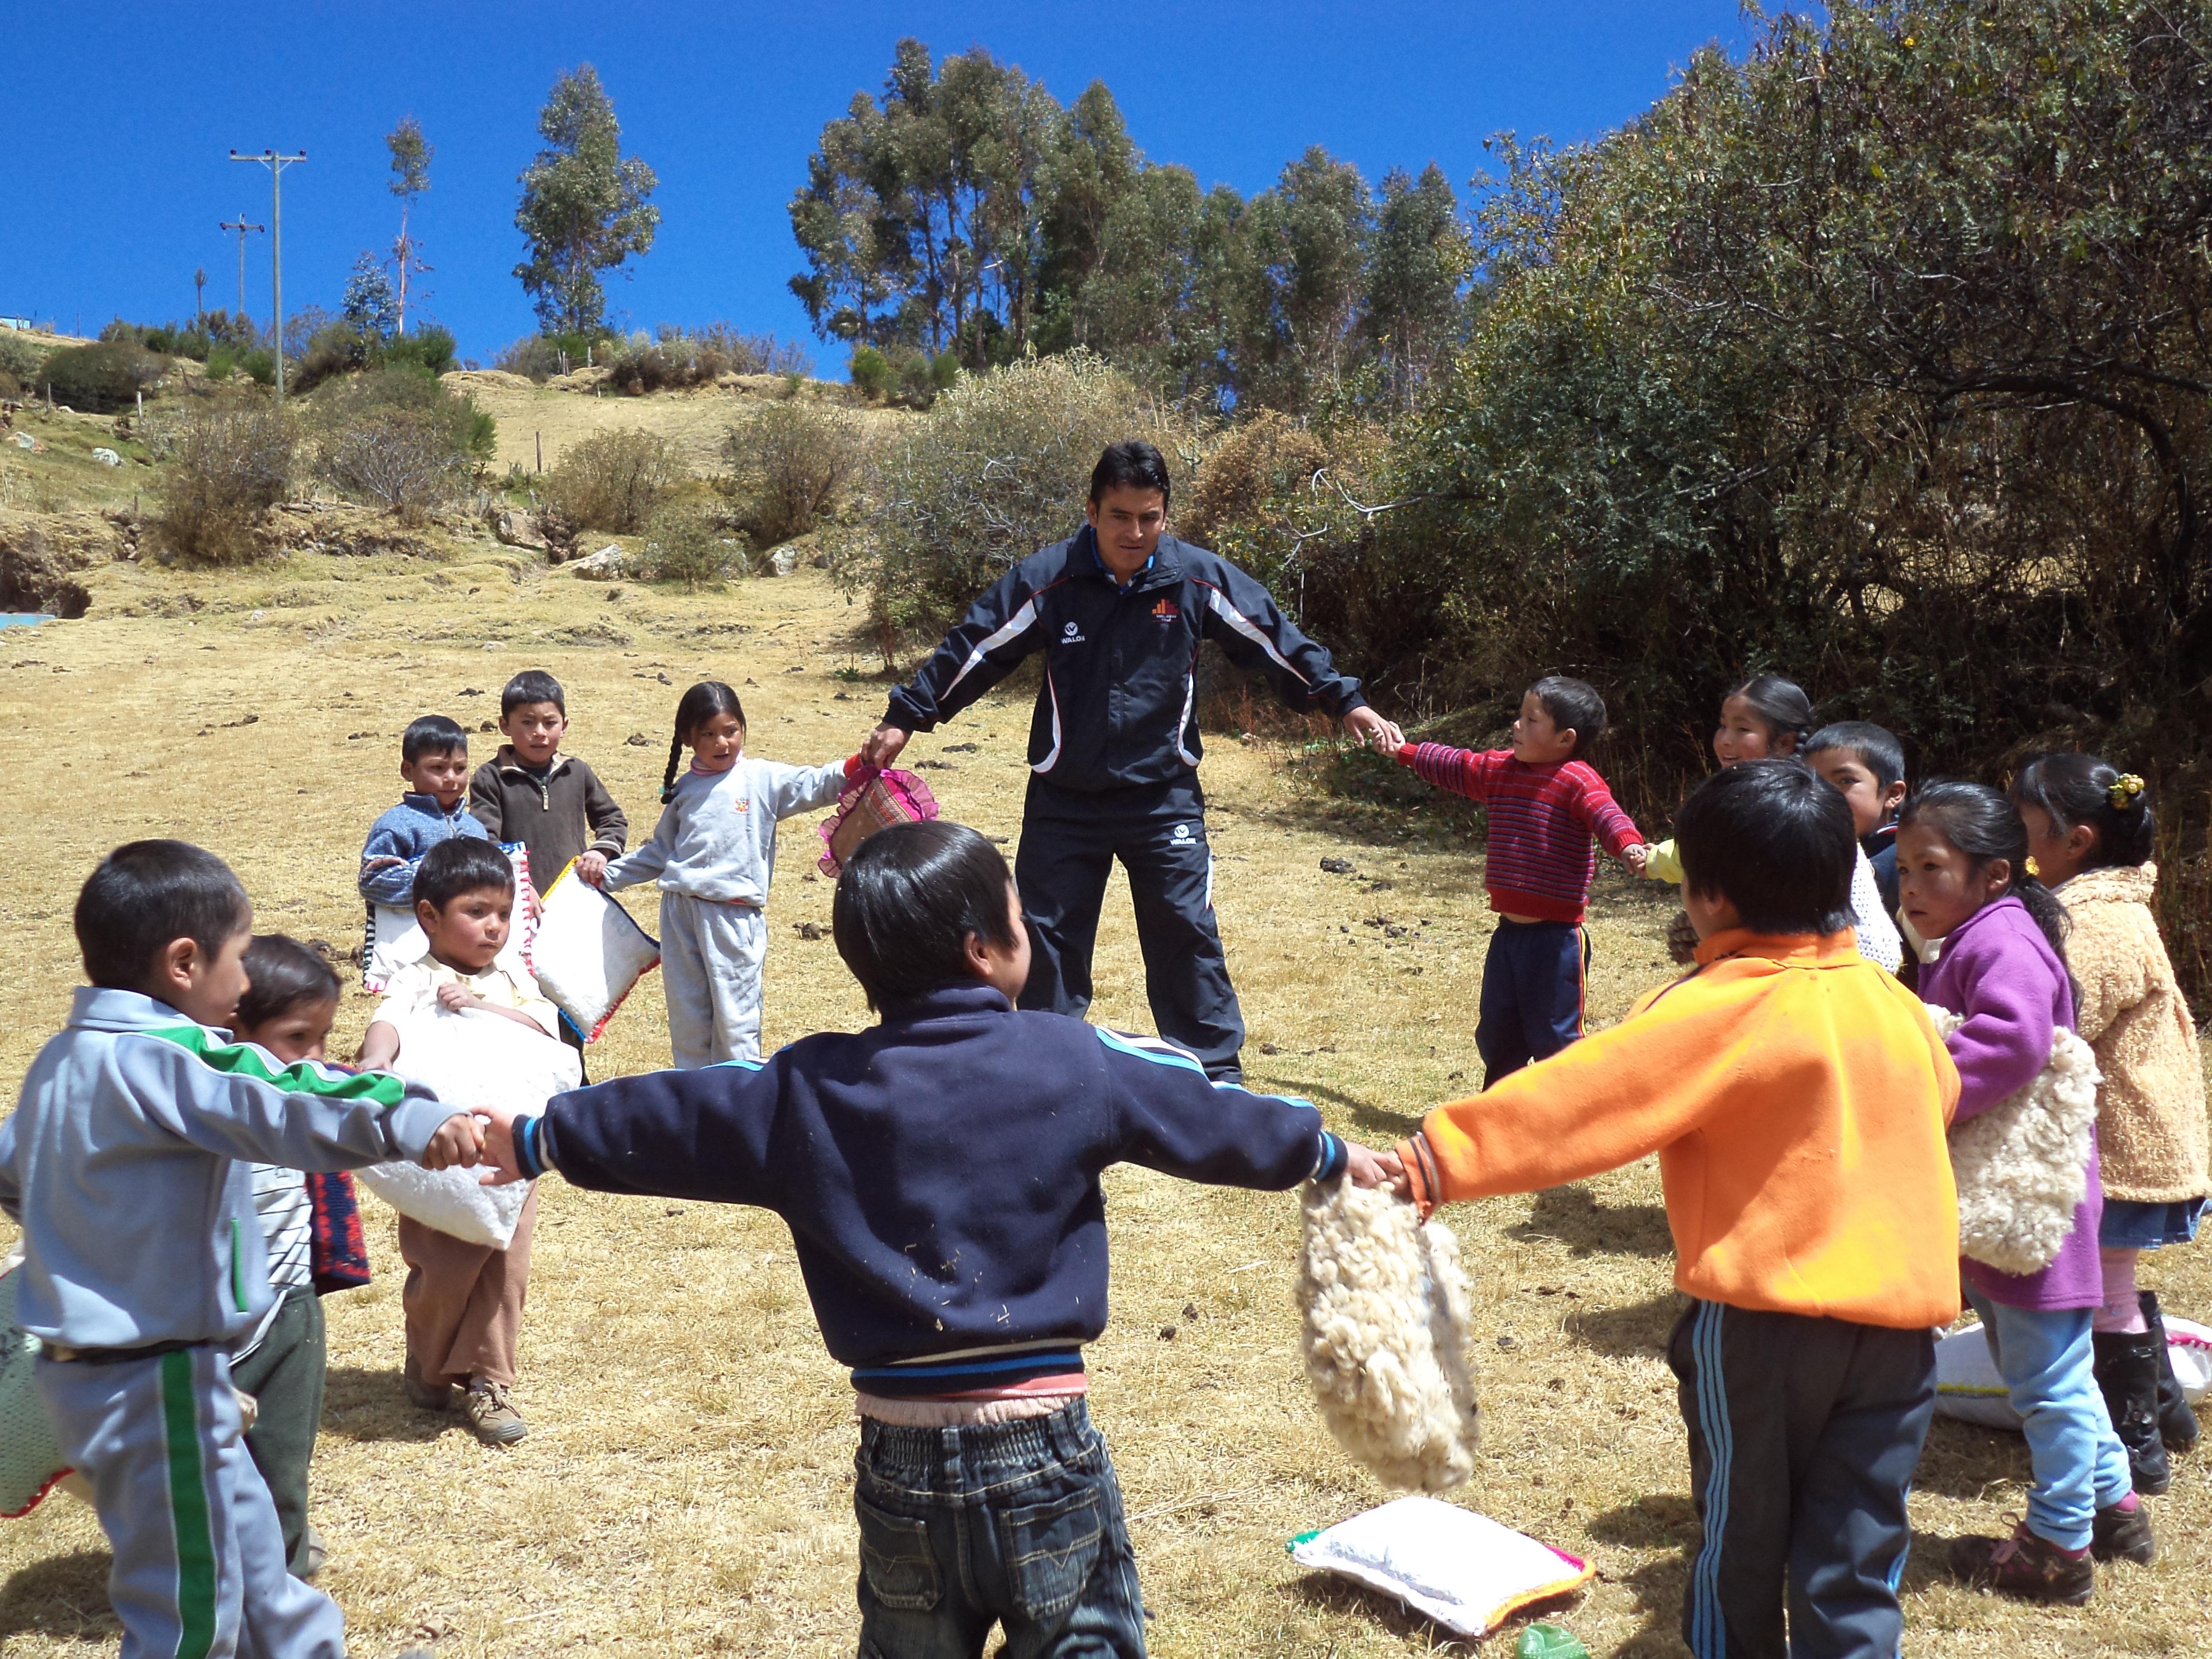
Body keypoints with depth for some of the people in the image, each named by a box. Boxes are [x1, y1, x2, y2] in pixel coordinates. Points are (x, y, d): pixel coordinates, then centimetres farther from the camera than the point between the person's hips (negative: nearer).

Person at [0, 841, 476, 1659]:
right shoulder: (161, 1059, -23)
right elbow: (281, 1106, -41)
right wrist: (412, 1120, -53)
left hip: (84, 1365, 9)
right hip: (157, 1382, -9)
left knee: (246, 1541, 23)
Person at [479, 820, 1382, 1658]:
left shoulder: (808, 1090, -3)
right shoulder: (1084, 1063, -6)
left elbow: (669, 1117, 9)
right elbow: (1215, 1114, 7)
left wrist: (536, 1140, 27)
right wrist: (1330, 1153, 25)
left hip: (901, 1457, 3)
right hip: (1044, 1448, -2)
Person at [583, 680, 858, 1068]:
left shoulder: (762, 778, 2)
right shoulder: (684, 790, 14)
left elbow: (813, 786, -10)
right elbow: (660, 850, 23)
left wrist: (855, 768, -28)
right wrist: (608, 875, 22)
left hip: (734, 915, -4)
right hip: (680, 909, 4)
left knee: (734, 1017, -3)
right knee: (686, 1016, 11)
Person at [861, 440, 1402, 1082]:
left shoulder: (1199, 577, -7)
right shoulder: (1046, 579, -10)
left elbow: (1278, 643, 2)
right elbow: (974, 650, -2)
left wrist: (1344, 701, 2)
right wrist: (905, 716, 0)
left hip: (1165, 797, 0)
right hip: (1064, 801, 0)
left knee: (1188, 935, 2)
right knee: (1049, 939, 8)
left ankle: (1217, 1076, 16)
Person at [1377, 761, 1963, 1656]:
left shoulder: (1716, 1011, -16)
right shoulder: (1894, 1001, 3)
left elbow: (1576, 1097, -23)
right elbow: (1940, 1093, 24)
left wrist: (1440, 1160, -23)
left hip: (1763, 1318, -5)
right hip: (1901, 1316, 5)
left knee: (1741, 1541, 15)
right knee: (1855, 1566, 12)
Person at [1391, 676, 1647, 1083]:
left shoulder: (1576, 779, -14)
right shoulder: (1498, 770, 9)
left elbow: (1605, 813, -32)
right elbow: (1452, 766, 27)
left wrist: (1628, 844, -52)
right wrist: (1404, 751, 36)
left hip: (1556, 937, -8)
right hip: (1509, 932, 8)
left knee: (1553, 1037, -2)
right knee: (1495, 1034, 20)